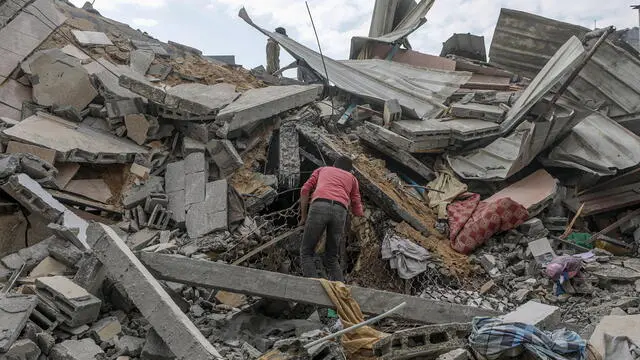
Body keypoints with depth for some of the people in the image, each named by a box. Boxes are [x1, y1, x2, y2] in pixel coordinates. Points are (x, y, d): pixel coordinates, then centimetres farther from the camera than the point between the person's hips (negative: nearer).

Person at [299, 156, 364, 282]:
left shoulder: (321, 169, 36)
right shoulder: (352, 178, 35)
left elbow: (305, 190, 19)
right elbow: (357, 211, 31)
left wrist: (303, 216, 25)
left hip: (319, 207, -1)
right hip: (340, 211, 2)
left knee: (306, 253, 9)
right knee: (331, 259, 15)